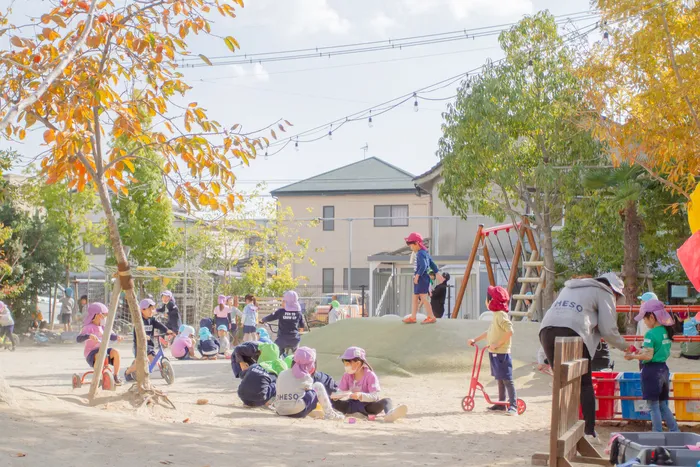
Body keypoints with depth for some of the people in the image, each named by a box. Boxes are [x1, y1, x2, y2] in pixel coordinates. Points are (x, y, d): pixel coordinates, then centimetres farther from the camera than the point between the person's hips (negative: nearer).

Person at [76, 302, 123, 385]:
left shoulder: (103, 327, 10)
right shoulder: (88, 327, -10)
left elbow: (111, 336, 12)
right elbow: (78, 339, -23)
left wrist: (117, 337, -12)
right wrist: (89, 336, -42)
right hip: (91, 354, -6)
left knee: (116, 352, -23)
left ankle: (116, 376, -15)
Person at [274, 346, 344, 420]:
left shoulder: (282, 374, 10)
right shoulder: (306, 377, -2)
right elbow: (311, 391, 12)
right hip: (299, 413, -6)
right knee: (318, 386, 12)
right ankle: (329, 414, 17)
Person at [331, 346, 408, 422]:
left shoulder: (370, 376, -10)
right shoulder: (347, 376, 5)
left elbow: (375, 397, -19)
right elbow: (340, 392, 1)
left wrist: (361, 396, -38)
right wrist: (335, 396, -23)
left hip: (367, 406, -5)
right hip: (351, 405, 5)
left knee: (386, 400, -36)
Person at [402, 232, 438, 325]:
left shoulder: (420, 253, -16)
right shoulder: (425, 253, 15)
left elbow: (423, 265, -28)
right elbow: (432, 264, 19)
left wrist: (417, 275, -28)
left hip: (421, 279, -10)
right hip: (419, 279, 10)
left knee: (423, 298, -7)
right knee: (415, 298, 14)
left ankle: (431, 317, -4)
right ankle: (413, 317, 19)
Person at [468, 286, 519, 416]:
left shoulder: (501, 315, -17)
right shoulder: (496, 315, 14)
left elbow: (510, 331, -27)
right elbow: (489, 332, 24)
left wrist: (497, 344, -24)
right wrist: (475, 339, 24)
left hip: (502, 353, -10)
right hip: (495, 353, 10)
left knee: (507, 380, -9)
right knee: (500, 379, 16)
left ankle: (513, 406, -10)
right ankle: (501, 403, 25)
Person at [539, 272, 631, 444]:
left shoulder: (571, 287, 35)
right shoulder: (604, 293, 15)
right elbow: (608, 329, 9)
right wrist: (625, 347, 24)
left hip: (547, 329, 6)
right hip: (572, 333, -5)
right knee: (585, 383, 6)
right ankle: (589, 431, 2)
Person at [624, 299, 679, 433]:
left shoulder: (650, 334, -17)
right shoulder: (666, 332, 8)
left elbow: (648, 356, -21)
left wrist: (632, 356, -7)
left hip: (652, 370, -8)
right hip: (664, 369, 8)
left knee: (654, 406, 0)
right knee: (663, 405, 17)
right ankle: (675, 431, 17)